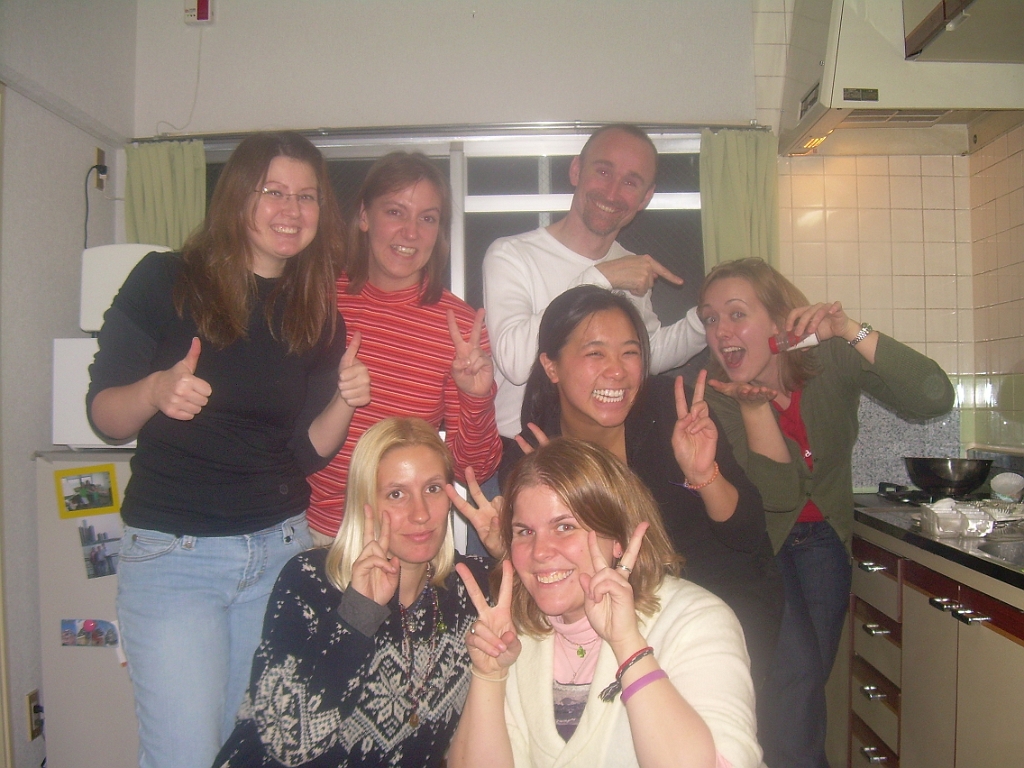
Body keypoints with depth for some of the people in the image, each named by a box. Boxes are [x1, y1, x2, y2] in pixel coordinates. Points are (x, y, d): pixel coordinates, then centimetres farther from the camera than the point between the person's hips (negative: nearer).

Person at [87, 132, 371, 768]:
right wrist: (156, 390, -24)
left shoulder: (319, 316, 5)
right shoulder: (166, 281, -4)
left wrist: (345, 400, -14)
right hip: (173, 553, -3)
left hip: (281, 548, 4)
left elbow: (308, 452, 5)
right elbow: (105, 418, -4)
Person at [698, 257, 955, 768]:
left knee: (811, 679, 8)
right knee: (794, 673, -16)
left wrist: (851, 331, -36)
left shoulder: (832, 360, -17)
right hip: (758, 540, -2)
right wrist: (753, 403, -34)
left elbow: (933, 399, -29)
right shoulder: (717, 396, -20)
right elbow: (778, 493, -24)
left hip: (822, 536, 2)